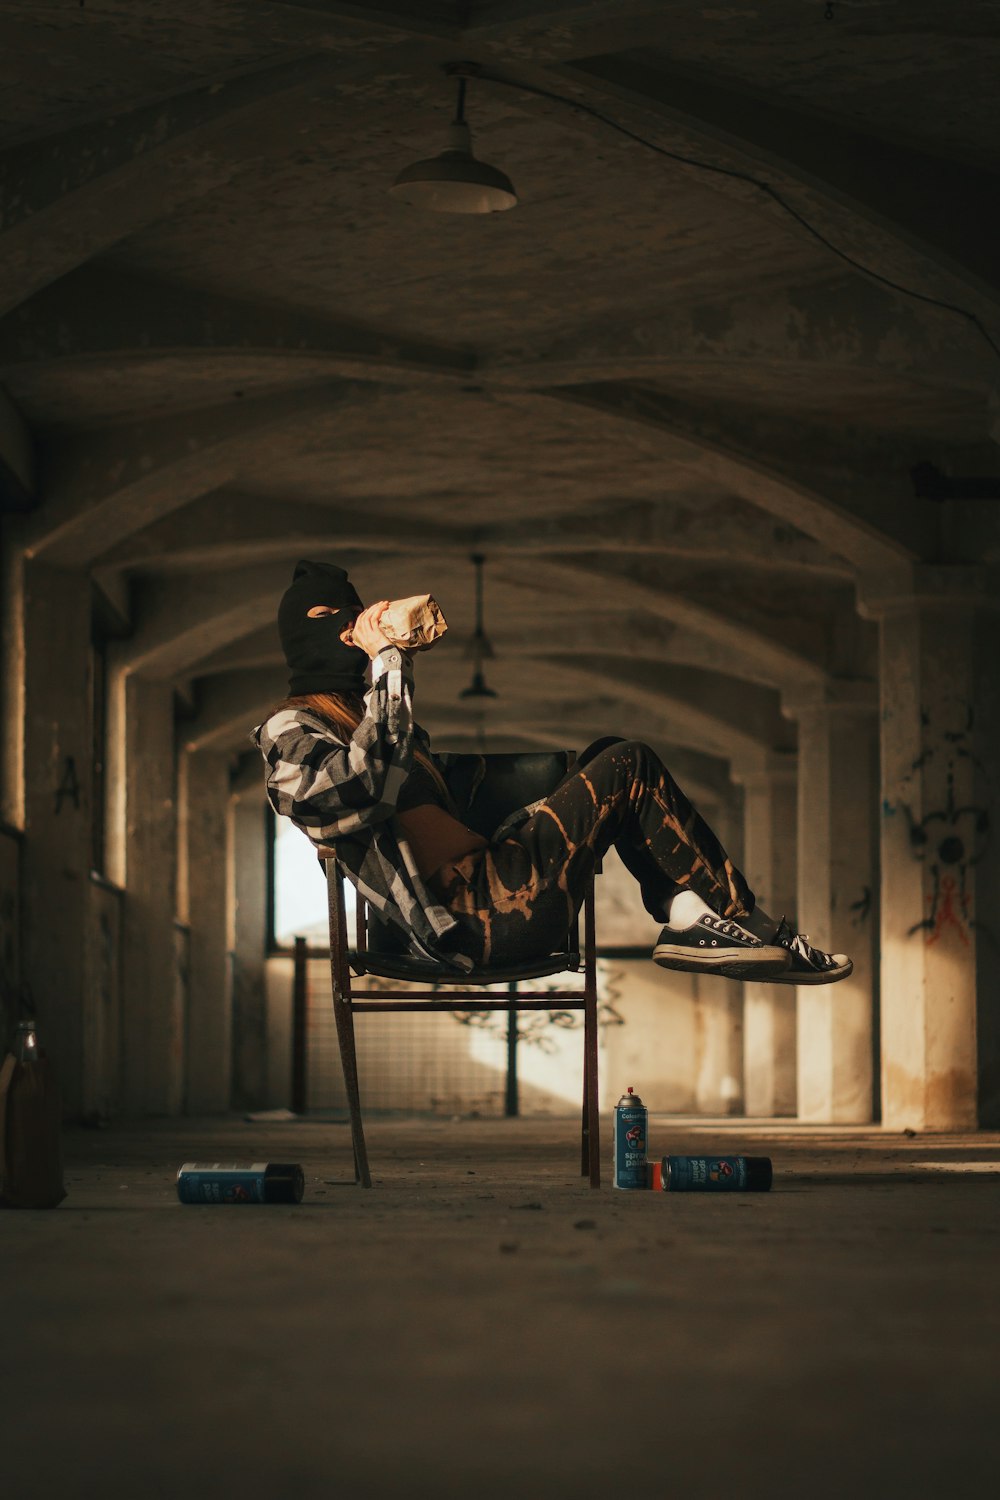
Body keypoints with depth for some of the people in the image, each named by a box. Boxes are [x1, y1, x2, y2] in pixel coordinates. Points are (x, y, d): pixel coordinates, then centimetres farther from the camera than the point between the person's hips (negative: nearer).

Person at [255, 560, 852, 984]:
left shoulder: (359, 708, 27)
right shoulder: (289, 730, -2)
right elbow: (363, 785, -23)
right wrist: (386, 661, -17)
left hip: (487, 877, 10)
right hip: (478, 914, -10)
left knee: (609, 757, 9)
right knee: (630, 766, -8)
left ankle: (689, 916, -6)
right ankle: (746, 921, -1)